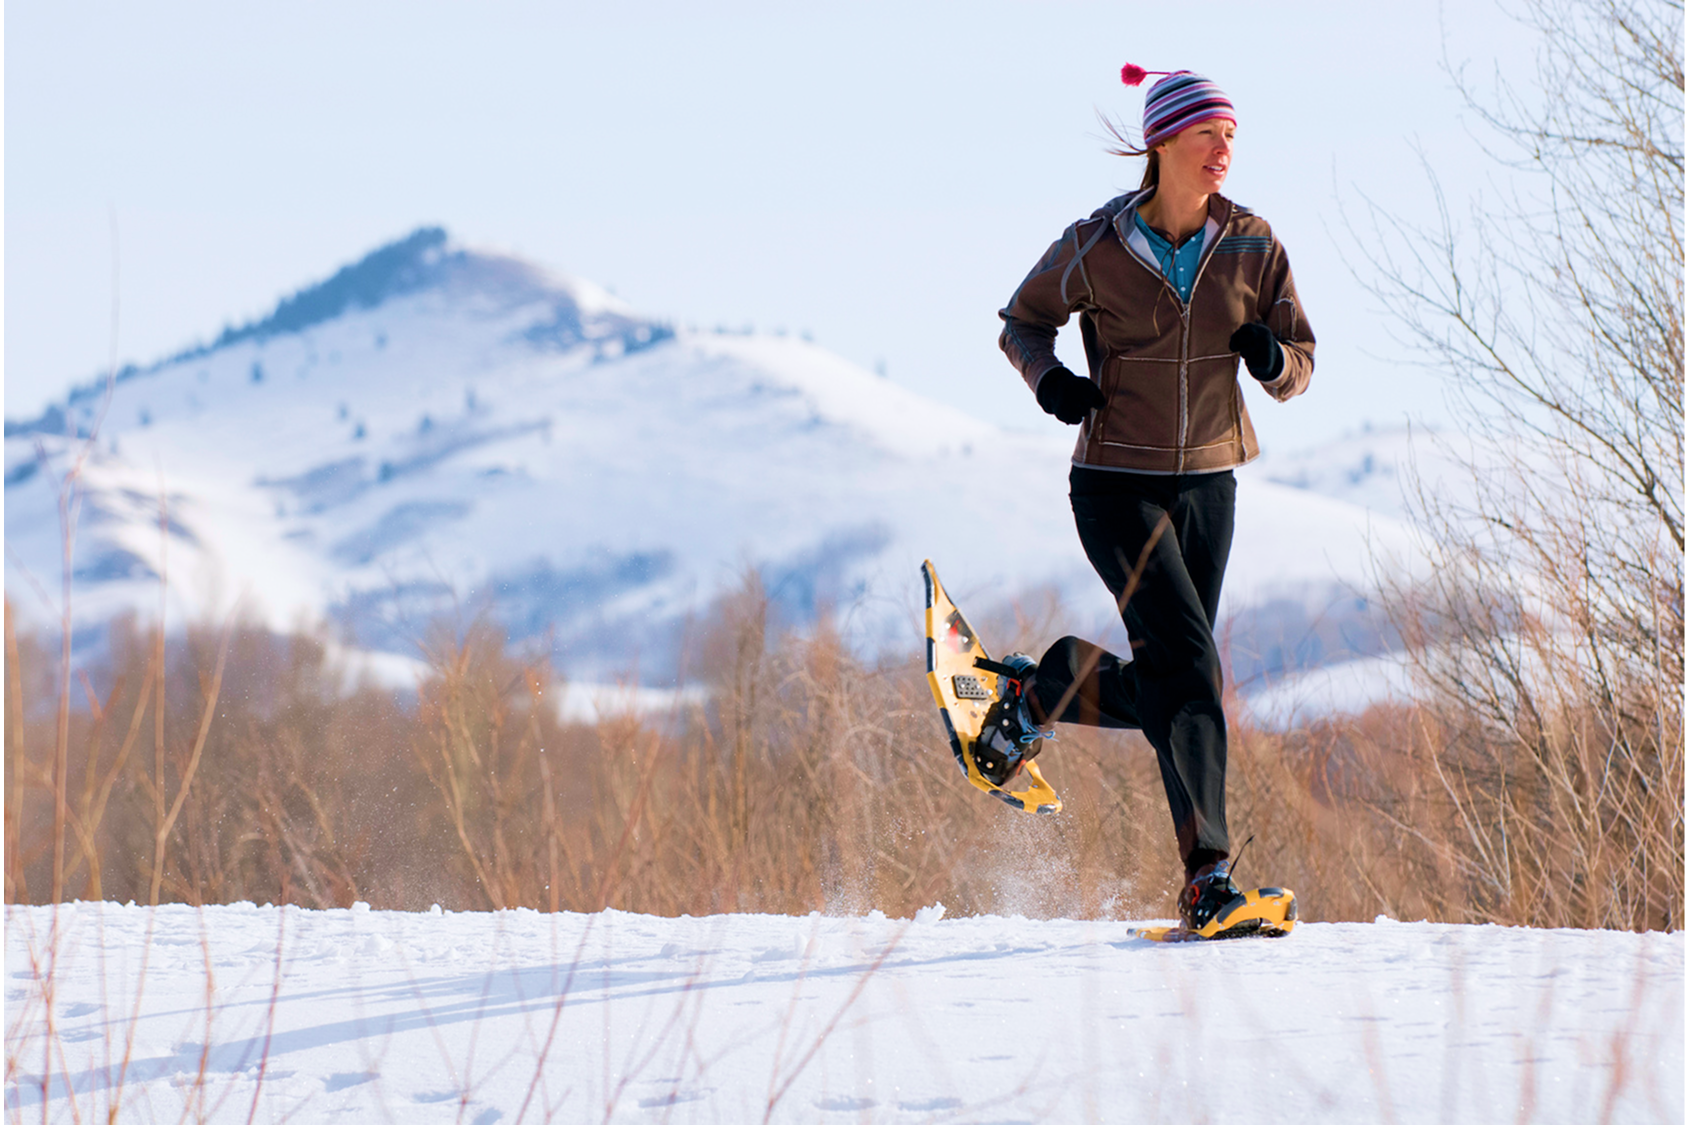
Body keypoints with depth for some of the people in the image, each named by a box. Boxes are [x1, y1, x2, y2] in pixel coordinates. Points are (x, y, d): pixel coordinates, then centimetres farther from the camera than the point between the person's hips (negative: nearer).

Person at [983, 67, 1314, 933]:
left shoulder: (1252, 247, 0)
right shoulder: (1096, 248, -9)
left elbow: (1299, 369, 6)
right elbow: (1023, 320, 7)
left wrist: (1272, 356, -18)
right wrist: (1048, 378, -14)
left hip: (1208, 484, 5)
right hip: (1118, 485, -5)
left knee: (1157, 696, 7)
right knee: (1189, 668, -18)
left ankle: (1042, 691, 37)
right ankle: (1207, 875, -18)